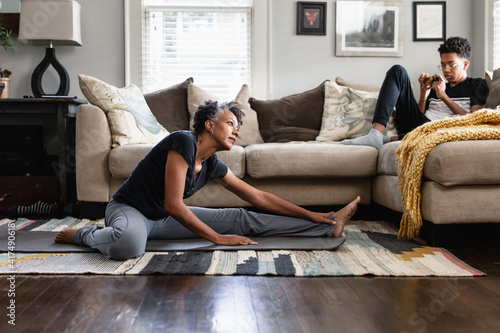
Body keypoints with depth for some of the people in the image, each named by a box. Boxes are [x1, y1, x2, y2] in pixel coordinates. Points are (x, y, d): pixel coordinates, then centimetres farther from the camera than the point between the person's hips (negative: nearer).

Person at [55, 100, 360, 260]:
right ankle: (84, 234, -12)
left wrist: (310, 215, 8)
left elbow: (258, 197, 7)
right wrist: (217, 238, -21)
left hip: (164, 219, 7)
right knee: (129, 244, -46)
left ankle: (327, 226, 5)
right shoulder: (184, 141, -23)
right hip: (128, 208, -7)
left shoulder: (213, 165, 0)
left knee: (244, 219, 0)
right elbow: (173, 205, -26)